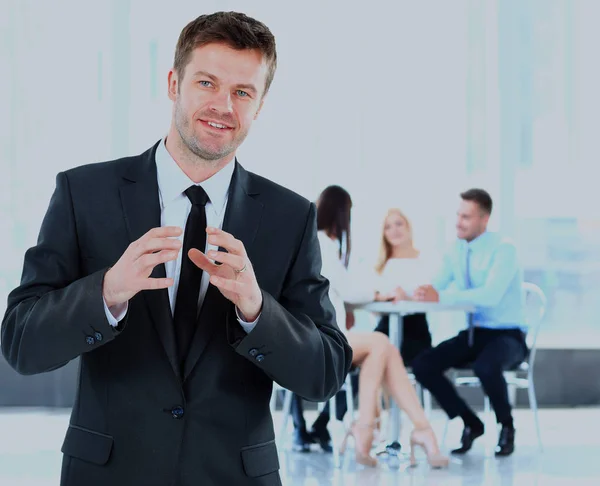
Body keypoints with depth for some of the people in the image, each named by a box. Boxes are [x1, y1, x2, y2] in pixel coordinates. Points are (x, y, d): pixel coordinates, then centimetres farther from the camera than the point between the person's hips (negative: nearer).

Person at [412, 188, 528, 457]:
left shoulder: (503, 249, -16)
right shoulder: (456, 250, 4)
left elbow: (491, 295, -31)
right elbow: (434, 287, -2)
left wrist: (441, 296, -39)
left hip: (508, 335, -6)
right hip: (474, 333, 6)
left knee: (485, 367, -38)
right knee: (422, 365, -14)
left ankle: (506, 425, -6)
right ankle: (470, 424, 6)